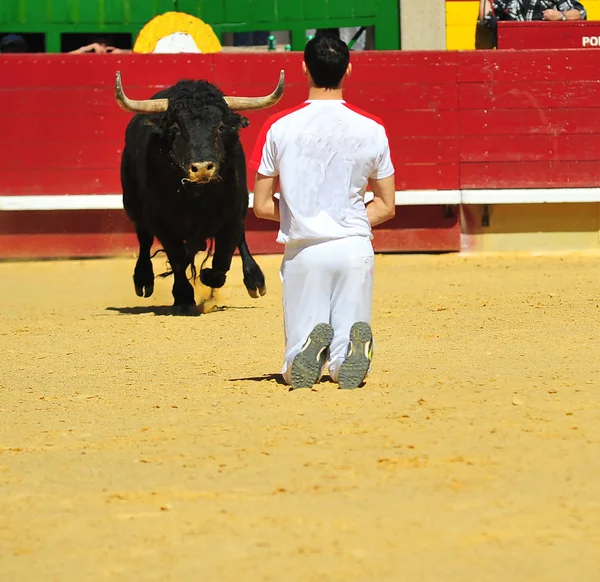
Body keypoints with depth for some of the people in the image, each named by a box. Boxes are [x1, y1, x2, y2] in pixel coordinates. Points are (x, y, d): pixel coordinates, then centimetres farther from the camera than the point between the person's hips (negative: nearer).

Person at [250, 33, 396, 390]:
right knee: (346, 373, 5)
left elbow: (262, 206, 2)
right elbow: (386, 206, 6)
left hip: (303, 250, -1)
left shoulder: (279, 128, -3)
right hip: (356, 248, 1)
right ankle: (353, 344, -30)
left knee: (294, 373, 8)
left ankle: (312, 345, -27)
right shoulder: (372, 129, 0)